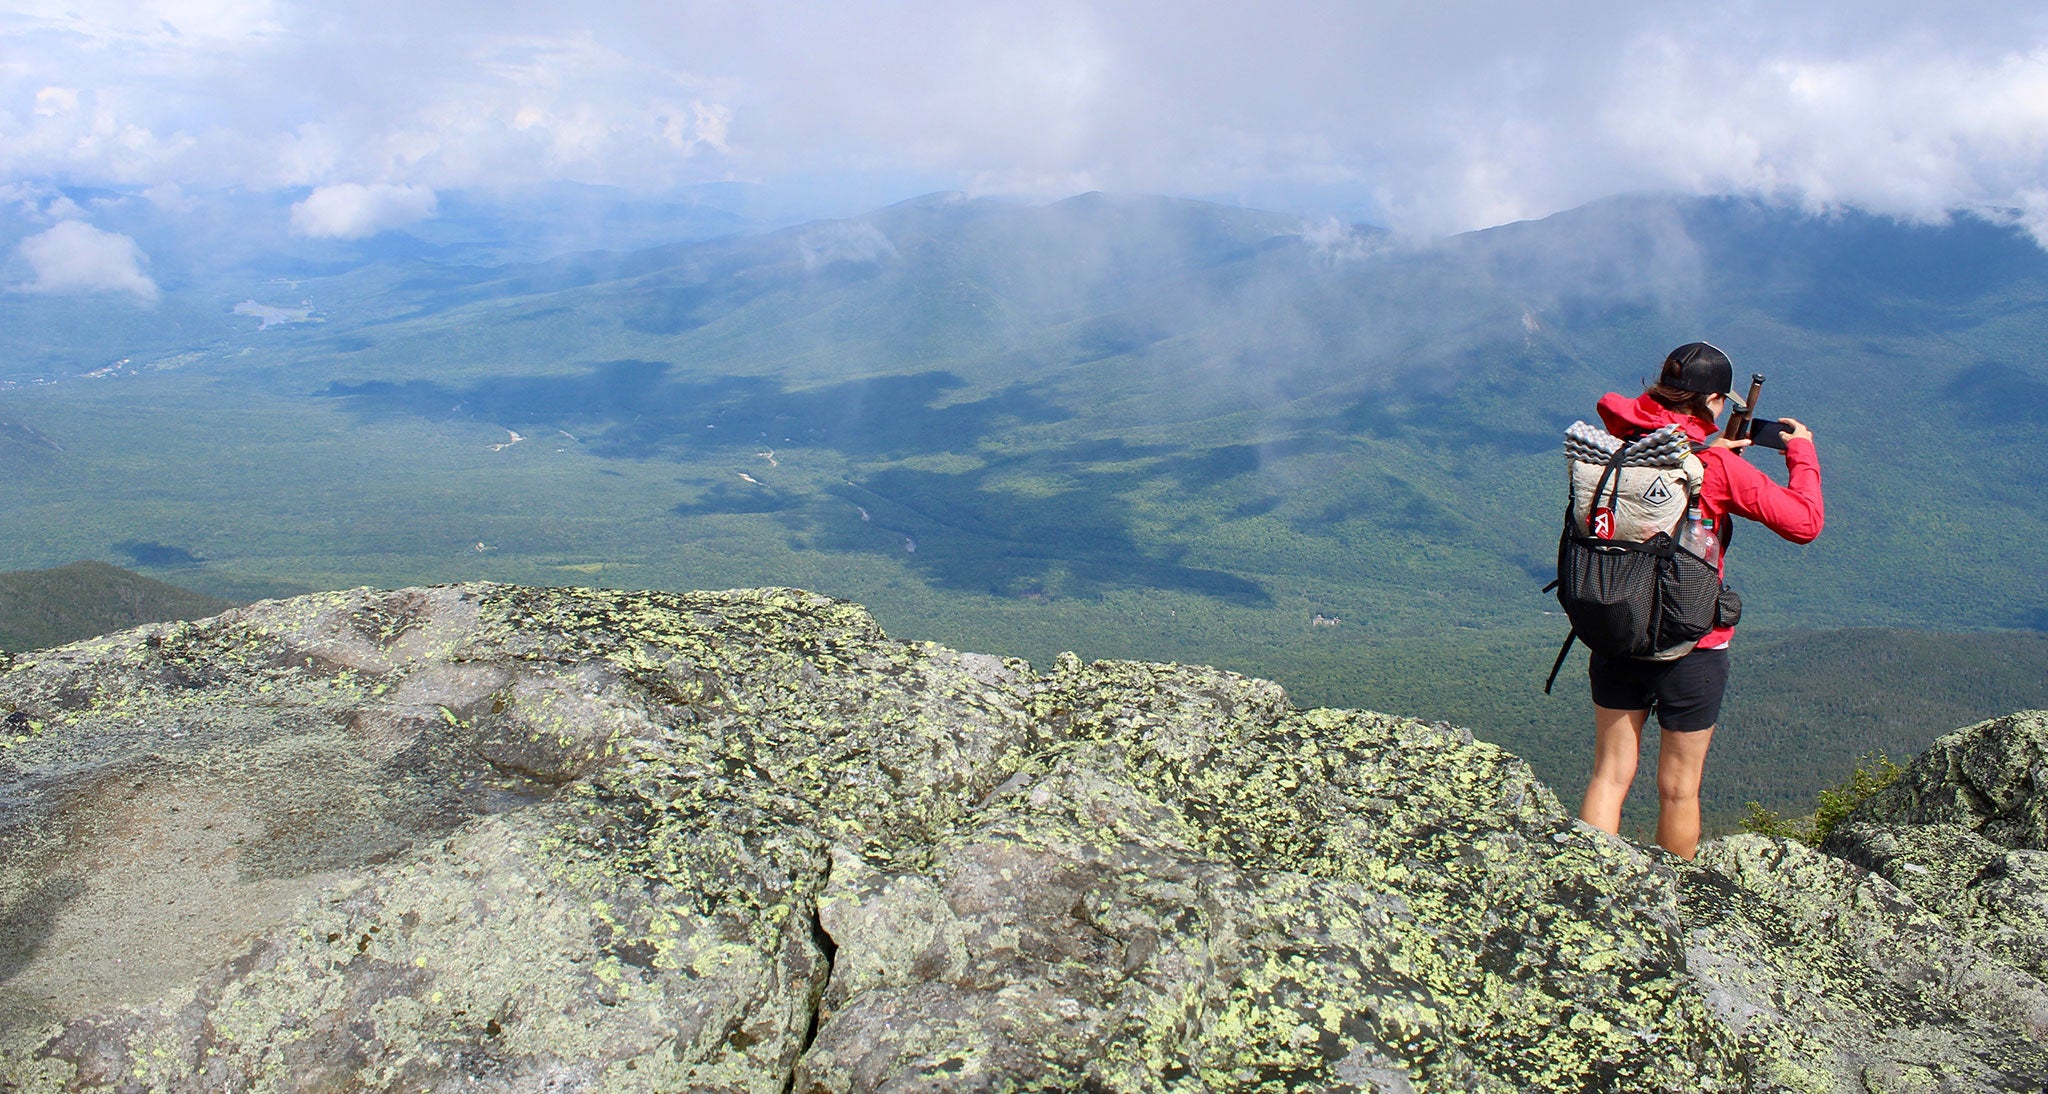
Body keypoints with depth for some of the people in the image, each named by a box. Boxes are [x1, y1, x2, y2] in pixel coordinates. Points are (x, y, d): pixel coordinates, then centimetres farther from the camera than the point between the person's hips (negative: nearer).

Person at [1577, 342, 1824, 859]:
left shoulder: (1619, 440, -3)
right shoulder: (1718, 465, -15)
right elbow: (1804, 522, -9)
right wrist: (1801, 453, 5)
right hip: (1691, 645, -4)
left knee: (1609, 774, 11)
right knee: (1679, 788, 11)